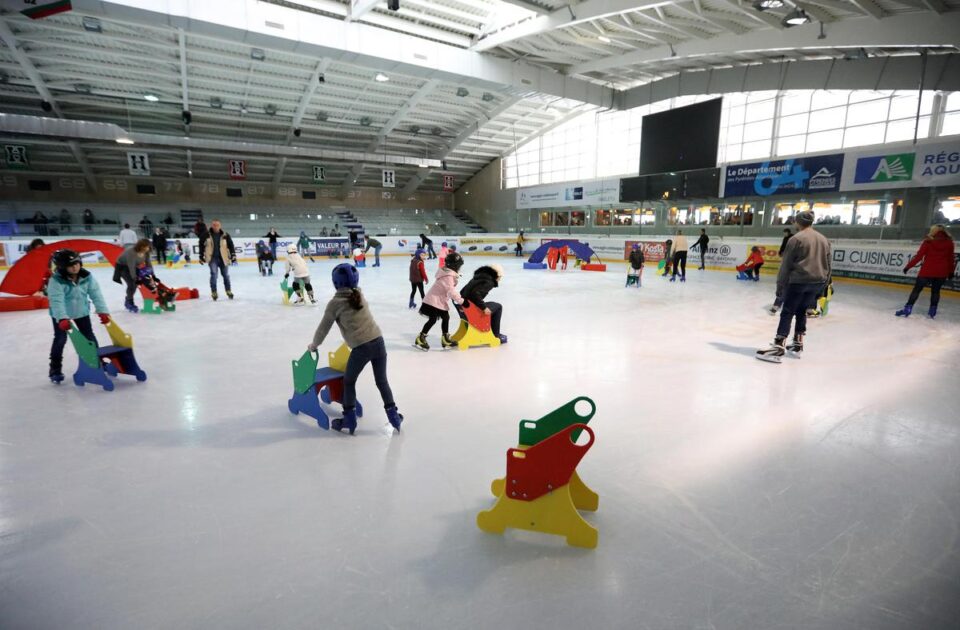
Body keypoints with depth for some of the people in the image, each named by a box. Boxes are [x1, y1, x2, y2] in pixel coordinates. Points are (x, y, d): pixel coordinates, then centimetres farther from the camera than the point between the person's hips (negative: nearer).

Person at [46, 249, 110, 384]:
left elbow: (96, 294, -13)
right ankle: (55, 369, 13)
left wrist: (103, 311, -21)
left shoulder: (87, 277, -14)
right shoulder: (56, 281, -26)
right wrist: (62, 319, -45)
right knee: (60, 339, -1)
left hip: (81, 312, 3)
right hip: (61, 315, -3)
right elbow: (56, 300, -34)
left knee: (89, 336, 10)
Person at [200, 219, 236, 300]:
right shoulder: (206, 235, -1)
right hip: (212, 258, -1)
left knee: (226, 275, 10)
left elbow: (231, 245, 5)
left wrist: (233, 255, 1)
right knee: (214, 275, -11)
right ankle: (214, 292, -2)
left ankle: (228, 291, 26)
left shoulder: (225, 235, -1)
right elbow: (202, 245, 7)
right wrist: (202, 256, 6)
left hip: (223, 258, 2)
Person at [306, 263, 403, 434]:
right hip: (378, 341, 4)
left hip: (361, 347, -4)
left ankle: (350, 420, 22)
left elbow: (324, 328, 7)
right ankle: (393, 415, 22)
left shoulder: (335, 303, -1)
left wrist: (314, 345, 22)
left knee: (348, 381, 18)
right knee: (382, 381, 18)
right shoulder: (359, 295, 11)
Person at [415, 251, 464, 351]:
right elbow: (451, 291, -28)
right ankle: (420, 339, 4)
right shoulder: (448, 276, -24)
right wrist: (461, 301, -25)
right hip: (434, 301, -10)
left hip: (441, 301, 10)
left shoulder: (448, 273, 8)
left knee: (446, 317, 13)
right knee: (432, 319, -6)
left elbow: (452, 289, 14)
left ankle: (445, 339, 21)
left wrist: (459, 297, 7)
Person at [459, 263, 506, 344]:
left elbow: (463, 291, 15)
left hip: (465, 304, 9)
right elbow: (475, 294, -28)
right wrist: (484, 307, -21)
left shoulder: (479, 276, 13)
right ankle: (495, 335, 14)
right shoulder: (489, 282, -13)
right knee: (498, 307, 8)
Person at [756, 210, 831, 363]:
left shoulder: (796, 238, -8)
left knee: (787, 313, -7)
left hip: (798, 280, -7)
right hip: (817, 282, 7)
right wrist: (824, 284, 22)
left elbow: (786, 264, -10)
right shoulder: (824, 239, 13)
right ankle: (797, 345, 23)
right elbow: (827, 264, 15)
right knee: (801, 311, 18)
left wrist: (780, 284, -5)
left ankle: (778, 347, -14)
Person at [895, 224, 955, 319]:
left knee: (917, 289, 2)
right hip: (942, 272, 3)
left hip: (927, 271, -3)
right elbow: (951, 258, 7)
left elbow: (919, 256, -8)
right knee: (935, 291, 16)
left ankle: (907, 309, -3)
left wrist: (908, 266, -3)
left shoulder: (928, 242, -6)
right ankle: (932, 311, 17)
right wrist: (951, 271, 17)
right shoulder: (949, 243, 2)